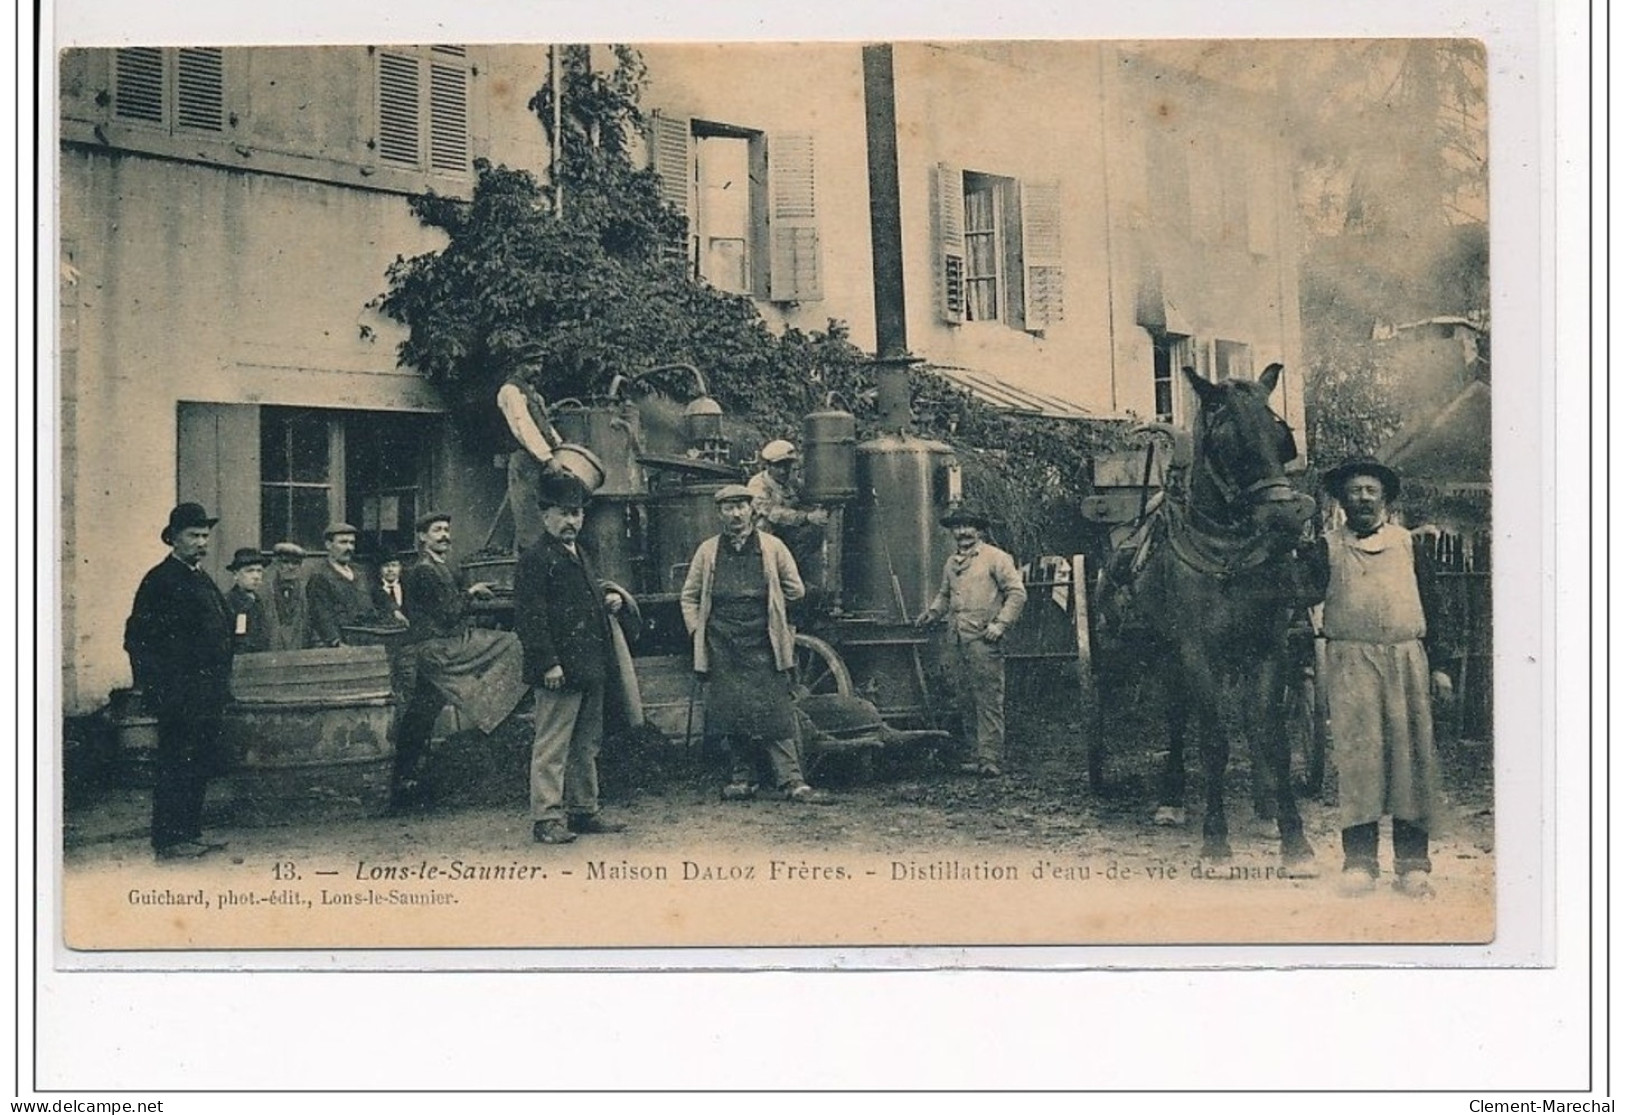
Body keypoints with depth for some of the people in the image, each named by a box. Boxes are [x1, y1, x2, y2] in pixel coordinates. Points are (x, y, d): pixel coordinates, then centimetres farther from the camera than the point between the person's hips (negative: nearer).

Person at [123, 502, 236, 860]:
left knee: (200, 766, 12)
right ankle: (168, 840, -2)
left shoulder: (203, 580, 18)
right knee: (176, 766, -6)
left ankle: (191, 833, 19)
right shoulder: (159, 580, -8)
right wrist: (161, 688, -15)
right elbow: (137, 639, -13)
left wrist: (221, 686, 18)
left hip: (207, 694, 9)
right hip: (179, 695, -9)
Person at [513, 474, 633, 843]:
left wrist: (610, 598, 15)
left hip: (591, 671, 9)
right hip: (560, 673, -9)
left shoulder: (579, 555, 20)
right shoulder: (534, 560, -9)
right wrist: (548, 663, -22)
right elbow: (529, 617, -17)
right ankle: (546, 819, -3)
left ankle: (583, 811, 23)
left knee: (587, 746, 14)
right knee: (552, 747, -6)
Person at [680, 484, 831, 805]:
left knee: (775, 712, -8)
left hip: (763, 645, -2)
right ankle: (742, 777, 12)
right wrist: (697, 631, 8)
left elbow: (795, 590, 13)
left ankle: (791, 780, -10)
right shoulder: (707, 551, 10)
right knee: (732, 715, 2)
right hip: (722, 648, 2)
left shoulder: (772, 547, 5)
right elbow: (689, 597, 17)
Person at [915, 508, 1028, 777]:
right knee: (965, 701, 8)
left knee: (989, 701, -7)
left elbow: (1017, 593, -4)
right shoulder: (951, 562, 18)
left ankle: (990, 759, -7)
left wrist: (1000, 624, -12)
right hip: (956, 640, 7)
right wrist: (933, 612, 11)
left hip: (982, 640, -7)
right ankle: (977, 752, 15)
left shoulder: (995, 558, -1)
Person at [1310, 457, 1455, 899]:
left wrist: (1439, 664, 8)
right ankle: (1359, 862, 0)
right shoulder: (1328, 548, 9)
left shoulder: (1409, 545, 14)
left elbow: (1431, 607, 14)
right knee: (1356, 752, -5)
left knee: (1411, 751, -1)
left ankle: (1412, 863, 4)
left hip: (1407, 657, 2)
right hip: (1351, 661, -2)